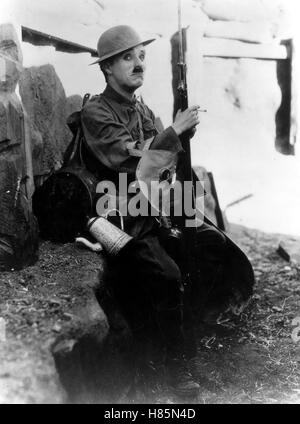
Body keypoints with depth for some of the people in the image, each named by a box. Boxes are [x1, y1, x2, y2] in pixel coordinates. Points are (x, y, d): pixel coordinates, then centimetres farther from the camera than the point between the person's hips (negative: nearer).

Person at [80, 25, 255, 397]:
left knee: (216, 245, -14)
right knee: (166, 275, -27)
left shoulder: (143, 110, 15)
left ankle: (198, 320, 8)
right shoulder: (95, 113, -8)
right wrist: (174, 132, -20)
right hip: (124, 219, -6)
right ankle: (176, 364, -5)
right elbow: (130, 163, -22)